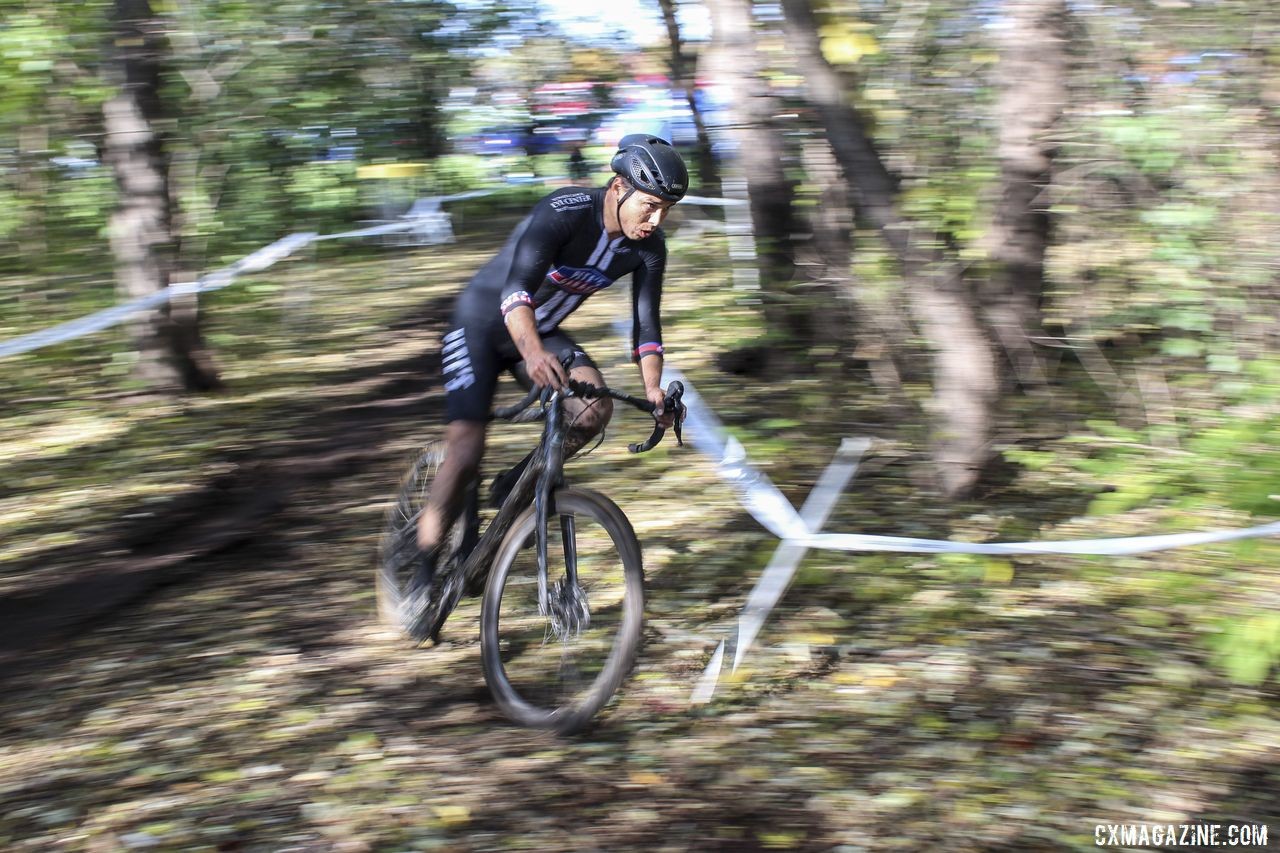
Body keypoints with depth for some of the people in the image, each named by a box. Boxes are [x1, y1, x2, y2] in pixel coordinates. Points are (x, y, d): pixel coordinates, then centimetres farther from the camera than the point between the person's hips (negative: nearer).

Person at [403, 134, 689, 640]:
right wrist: (533, 354, -60)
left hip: (544, 332, 5)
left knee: (595, 407, -24)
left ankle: (517, 486, 1)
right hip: (483, 323, -5)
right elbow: (515, 291, -42)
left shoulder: (648, 247, -12)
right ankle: (424, 575, 0)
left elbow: (646, 323, -8)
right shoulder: (563, 212, -31)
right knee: (464, 454, -16)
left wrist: (654, 390, -24)